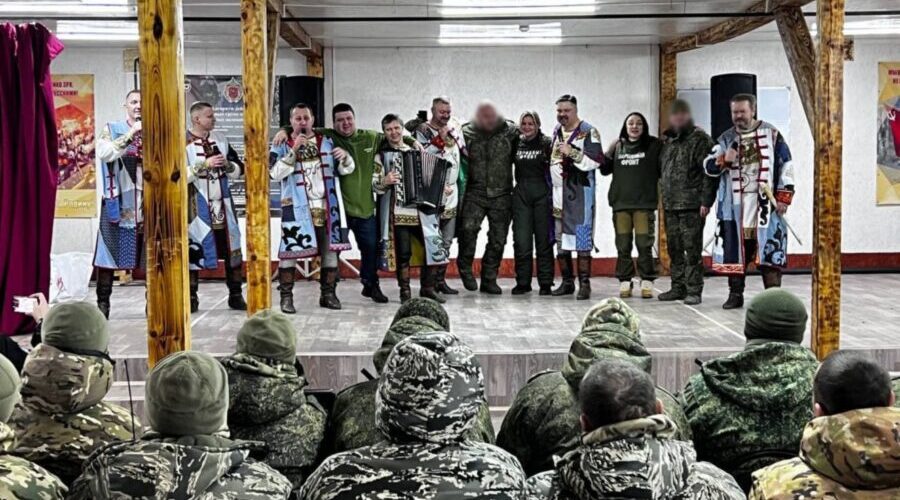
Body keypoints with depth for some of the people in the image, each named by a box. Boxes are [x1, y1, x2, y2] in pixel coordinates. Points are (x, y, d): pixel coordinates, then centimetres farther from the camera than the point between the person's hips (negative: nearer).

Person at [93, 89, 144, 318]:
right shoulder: (111, 129, 6)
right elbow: (104, 153, -13)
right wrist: (131, 134, -16)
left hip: (148, 201, 3)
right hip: (118, 201, -2)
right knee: (110, 251, -4)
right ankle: (102, 302, 2)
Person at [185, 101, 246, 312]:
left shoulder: (220, 139, 10)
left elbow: (239, 169, 11)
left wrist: (227, 164, -9)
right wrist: (205, 165, -20)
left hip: (222, 204, 5)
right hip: (197, 206, -5)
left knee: (232, 247, 5)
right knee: (194, 249, -1)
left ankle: (235, 295, 13)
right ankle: (191, 297, 9)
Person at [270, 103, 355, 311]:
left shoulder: (327, 142, 11)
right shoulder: (282, 146, 1)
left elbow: (347, 169, 11)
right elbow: (276, 173, -14)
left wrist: (345, 157, -12)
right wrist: (294, 150, -20)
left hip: (326, 207, 3)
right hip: (297, 208, -3)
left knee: (330, 249, 6)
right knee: (289, 251, -8)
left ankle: (328, 294, 17)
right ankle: (286, 296, -1)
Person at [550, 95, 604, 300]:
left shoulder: (588, 132, -6)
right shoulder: (556, 131, 16)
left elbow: (596, 161, -16)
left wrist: (572, 152, -19)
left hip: (580, 192, -7)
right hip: (557, 192, 7)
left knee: (581, 239, -9)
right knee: (560, 239, 9)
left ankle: (584, 283, -6)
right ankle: (567, 282, 17)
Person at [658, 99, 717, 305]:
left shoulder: (700, 140, -6)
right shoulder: (668, 140, 17)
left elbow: (710, 172, -11)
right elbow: (661, 169, 24)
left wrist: (706, 201, -15)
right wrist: (663, 195, 12)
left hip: (691, 205, -7)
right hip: (670, 204, 7)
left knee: (692, 248, -5)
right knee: (674, 248, 10)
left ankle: (694, 290, 0)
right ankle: (678, 287, 19)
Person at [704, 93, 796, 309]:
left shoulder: (771, 134, 2)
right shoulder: (726, 138, 10)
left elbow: (785, 165, 1)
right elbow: (708, 167, 7)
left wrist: (784, 196, -5)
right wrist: (724, 160, -14)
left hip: (765, 203, -3)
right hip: (734, 205, 3)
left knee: (769, 249, -5)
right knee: (735, 249, 5)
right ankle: (736, 294, 15)